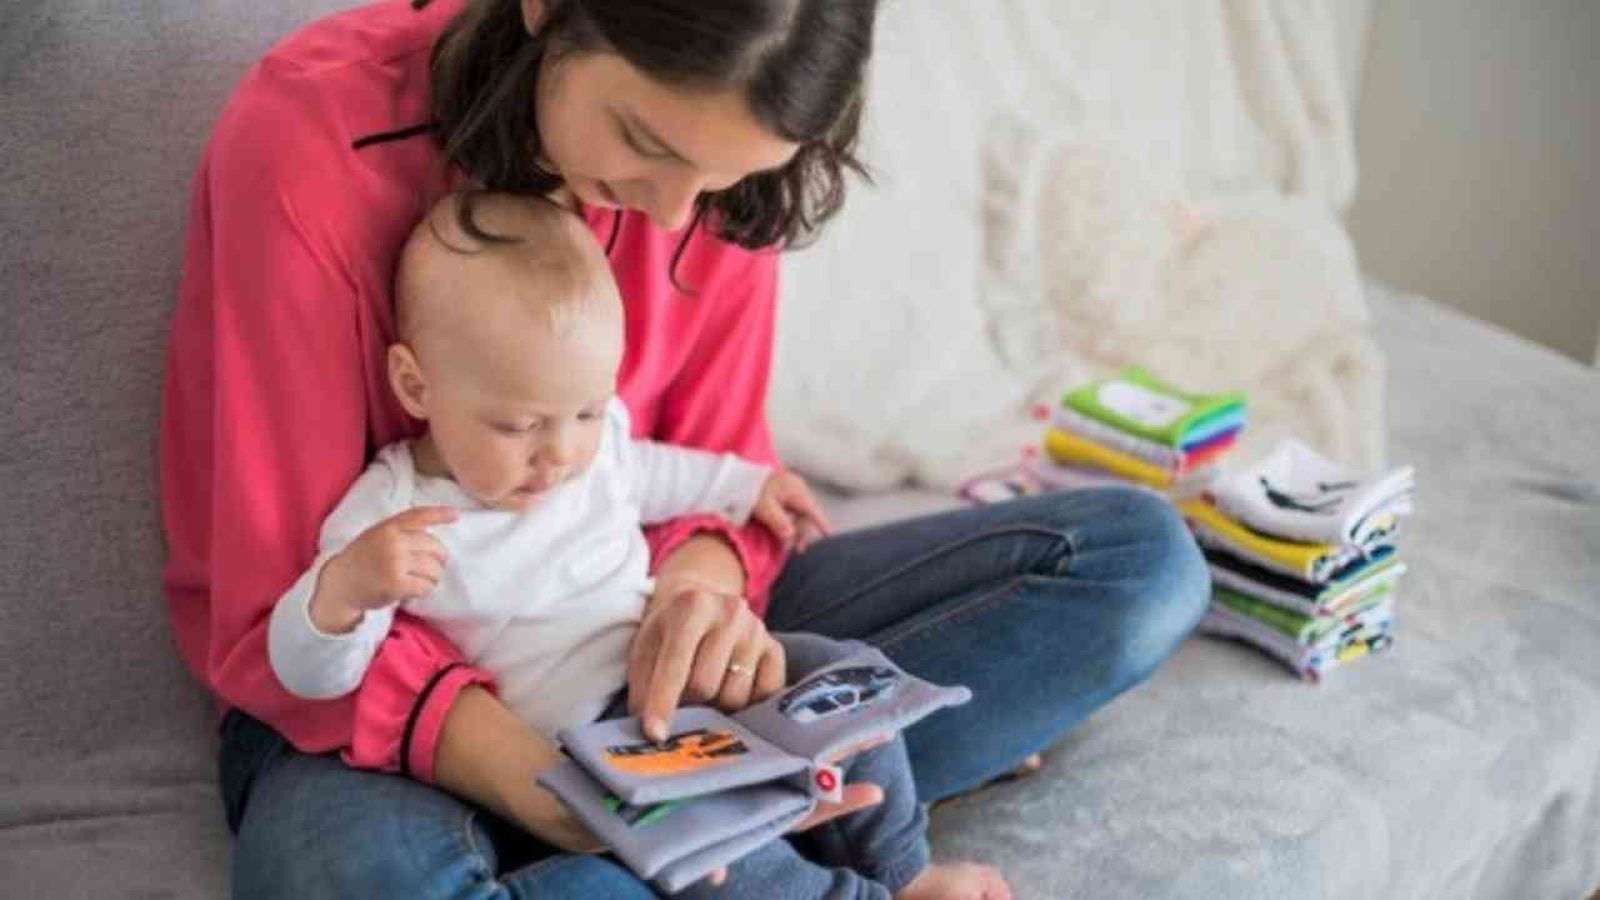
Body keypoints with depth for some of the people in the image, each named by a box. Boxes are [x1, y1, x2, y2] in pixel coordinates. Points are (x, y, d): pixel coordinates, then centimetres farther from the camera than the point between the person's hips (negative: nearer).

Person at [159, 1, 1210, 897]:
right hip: (377, 690, -4)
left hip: (629, 639, 5)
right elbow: (280, 619, -20)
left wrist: (702, 579, -25)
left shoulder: (710, 154, -9)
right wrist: (527, 774, -36)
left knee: (1141, 552, -8)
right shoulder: (311, 146, -22)